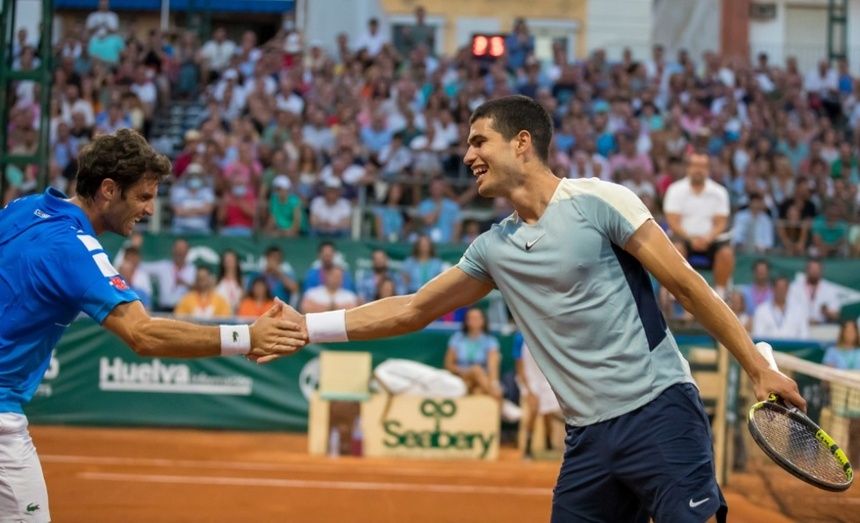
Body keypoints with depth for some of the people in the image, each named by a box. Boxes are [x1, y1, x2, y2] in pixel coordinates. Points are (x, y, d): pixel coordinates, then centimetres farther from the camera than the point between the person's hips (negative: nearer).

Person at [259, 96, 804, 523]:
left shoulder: (596, 201, -6)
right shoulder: (494, 248, 12)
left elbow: (686, 284, -5)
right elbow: (412, 310, 20)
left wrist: (759, 368, -7)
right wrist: (307, 326, 16)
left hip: (658, 413, -6)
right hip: (590, 436, 6)